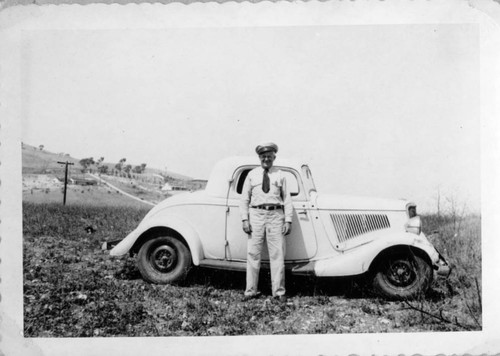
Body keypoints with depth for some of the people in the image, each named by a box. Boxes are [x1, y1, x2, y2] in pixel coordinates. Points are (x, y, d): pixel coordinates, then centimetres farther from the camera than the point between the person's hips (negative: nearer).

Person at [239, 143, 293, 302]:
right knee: (253, 254, 1)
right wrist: (244, 219, -1)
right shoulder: (252, 175, 10)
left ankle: (279, 292, 9)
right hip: (256, 215, 1)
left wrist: (288, 221, -2)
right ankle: (251, 291, 10)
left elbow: (287, 199, 7)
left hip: (276, 215, 0)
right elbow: (245, 198, 9)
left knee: (277, 255, 1)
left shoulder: (280, 175, 9)